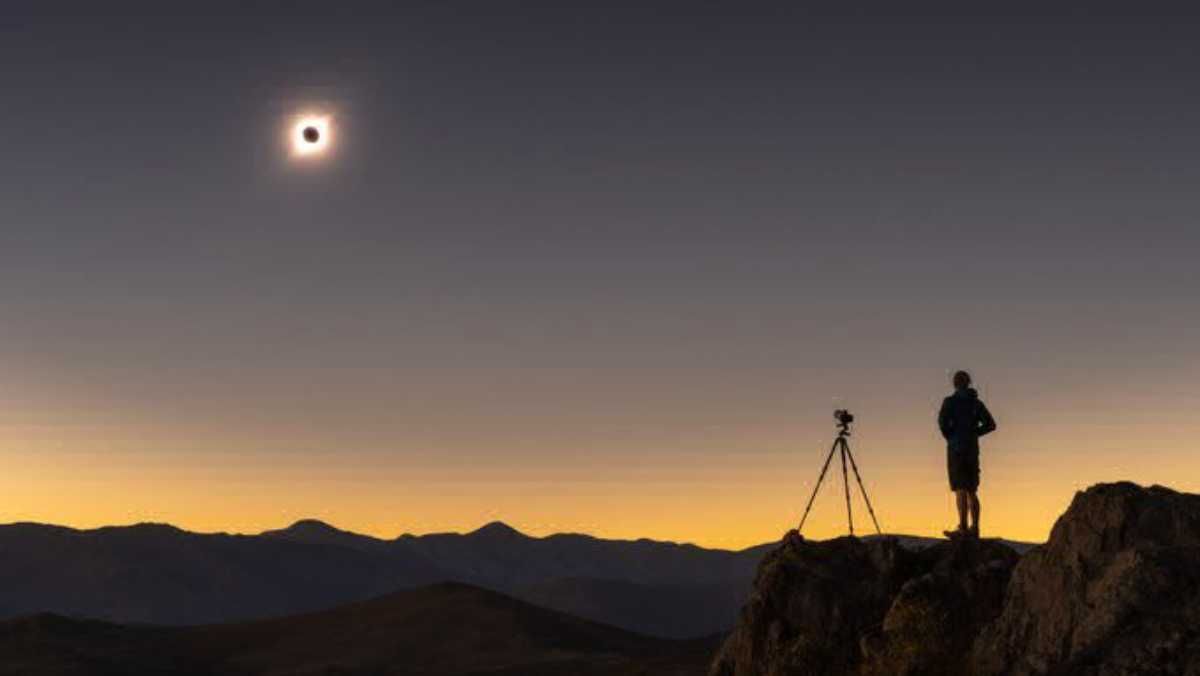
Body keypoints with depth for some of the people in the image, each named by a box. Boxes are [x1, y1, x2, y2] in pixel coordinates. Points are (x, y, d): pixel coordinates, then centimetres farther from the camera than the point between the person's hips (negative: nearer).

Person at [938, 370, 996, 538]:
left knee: (960, 489, -10)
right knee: (971, 491, 10)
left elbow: (942, 420, -19)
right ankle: (974, 527, 10)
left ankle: (963, 527, -16)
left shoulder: (950, 401, -4)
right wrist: (973, 433, 13)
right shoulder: (976, 403, 13)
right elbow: (990, 424, 9)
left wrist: (949, 436, -2)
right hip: (972, 448, 6)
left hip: (957, 448, -6)